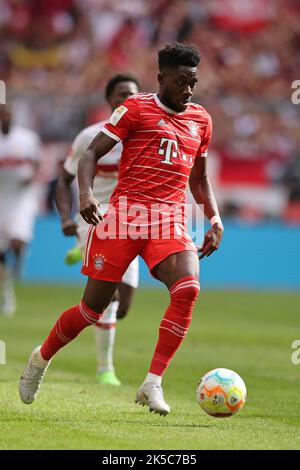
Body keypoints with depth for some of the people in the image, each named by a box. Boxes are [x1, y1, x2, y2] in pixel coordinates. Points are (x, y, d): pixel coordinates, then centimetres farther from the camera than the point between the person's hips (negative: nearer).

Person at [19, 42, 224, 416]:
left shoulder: (200, 120, 17)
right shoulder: (136, 108, 2)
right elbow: (92, 153, -1)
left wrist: (215, 219, 16)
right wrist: (86, 193, -19)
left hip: (170, 221, 3)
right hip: (125, 214, -3)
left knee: (188, 289, -24)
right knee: (94, 307, 0)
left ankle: (152, 385, -19)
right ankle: (41, 358, 28)